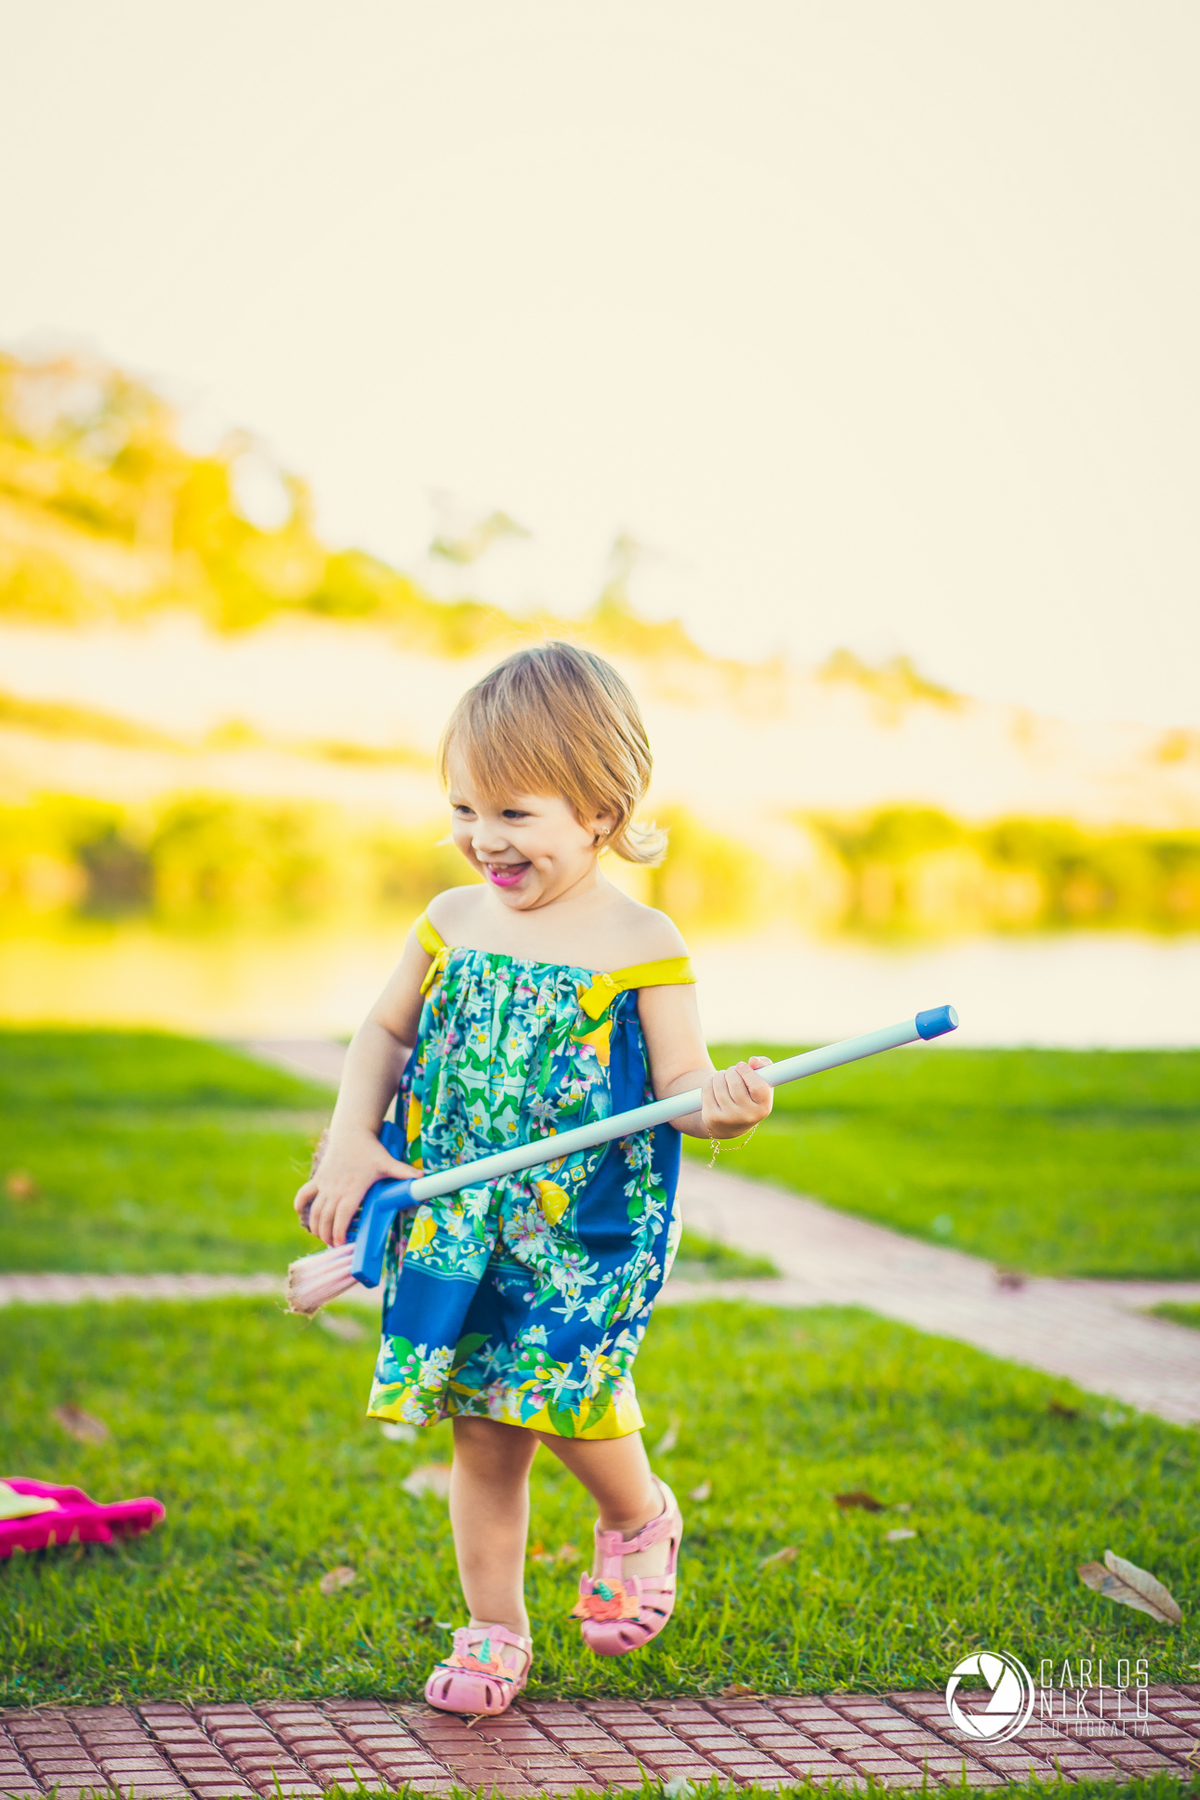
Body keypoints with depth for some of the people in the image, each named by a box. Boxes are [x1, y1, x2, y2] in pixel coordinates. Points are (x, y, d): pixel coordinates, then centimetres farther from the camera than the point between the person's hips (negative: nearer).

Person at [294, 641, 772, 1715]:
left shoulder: (640, 947, -5)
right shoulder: (453, 924, 6)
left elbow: (678, 1082, -6)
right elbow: (386, 1035, 17)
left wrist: (719, 1106, -29)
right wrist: (349, 1145, 3)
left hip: (585, 1226, -3)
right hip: (457, 1223, 4)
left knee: (564, 1392, -17)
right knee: (481, 1430, 5)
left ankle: (640, 1518, 16)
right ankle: (494, 1631, 20)